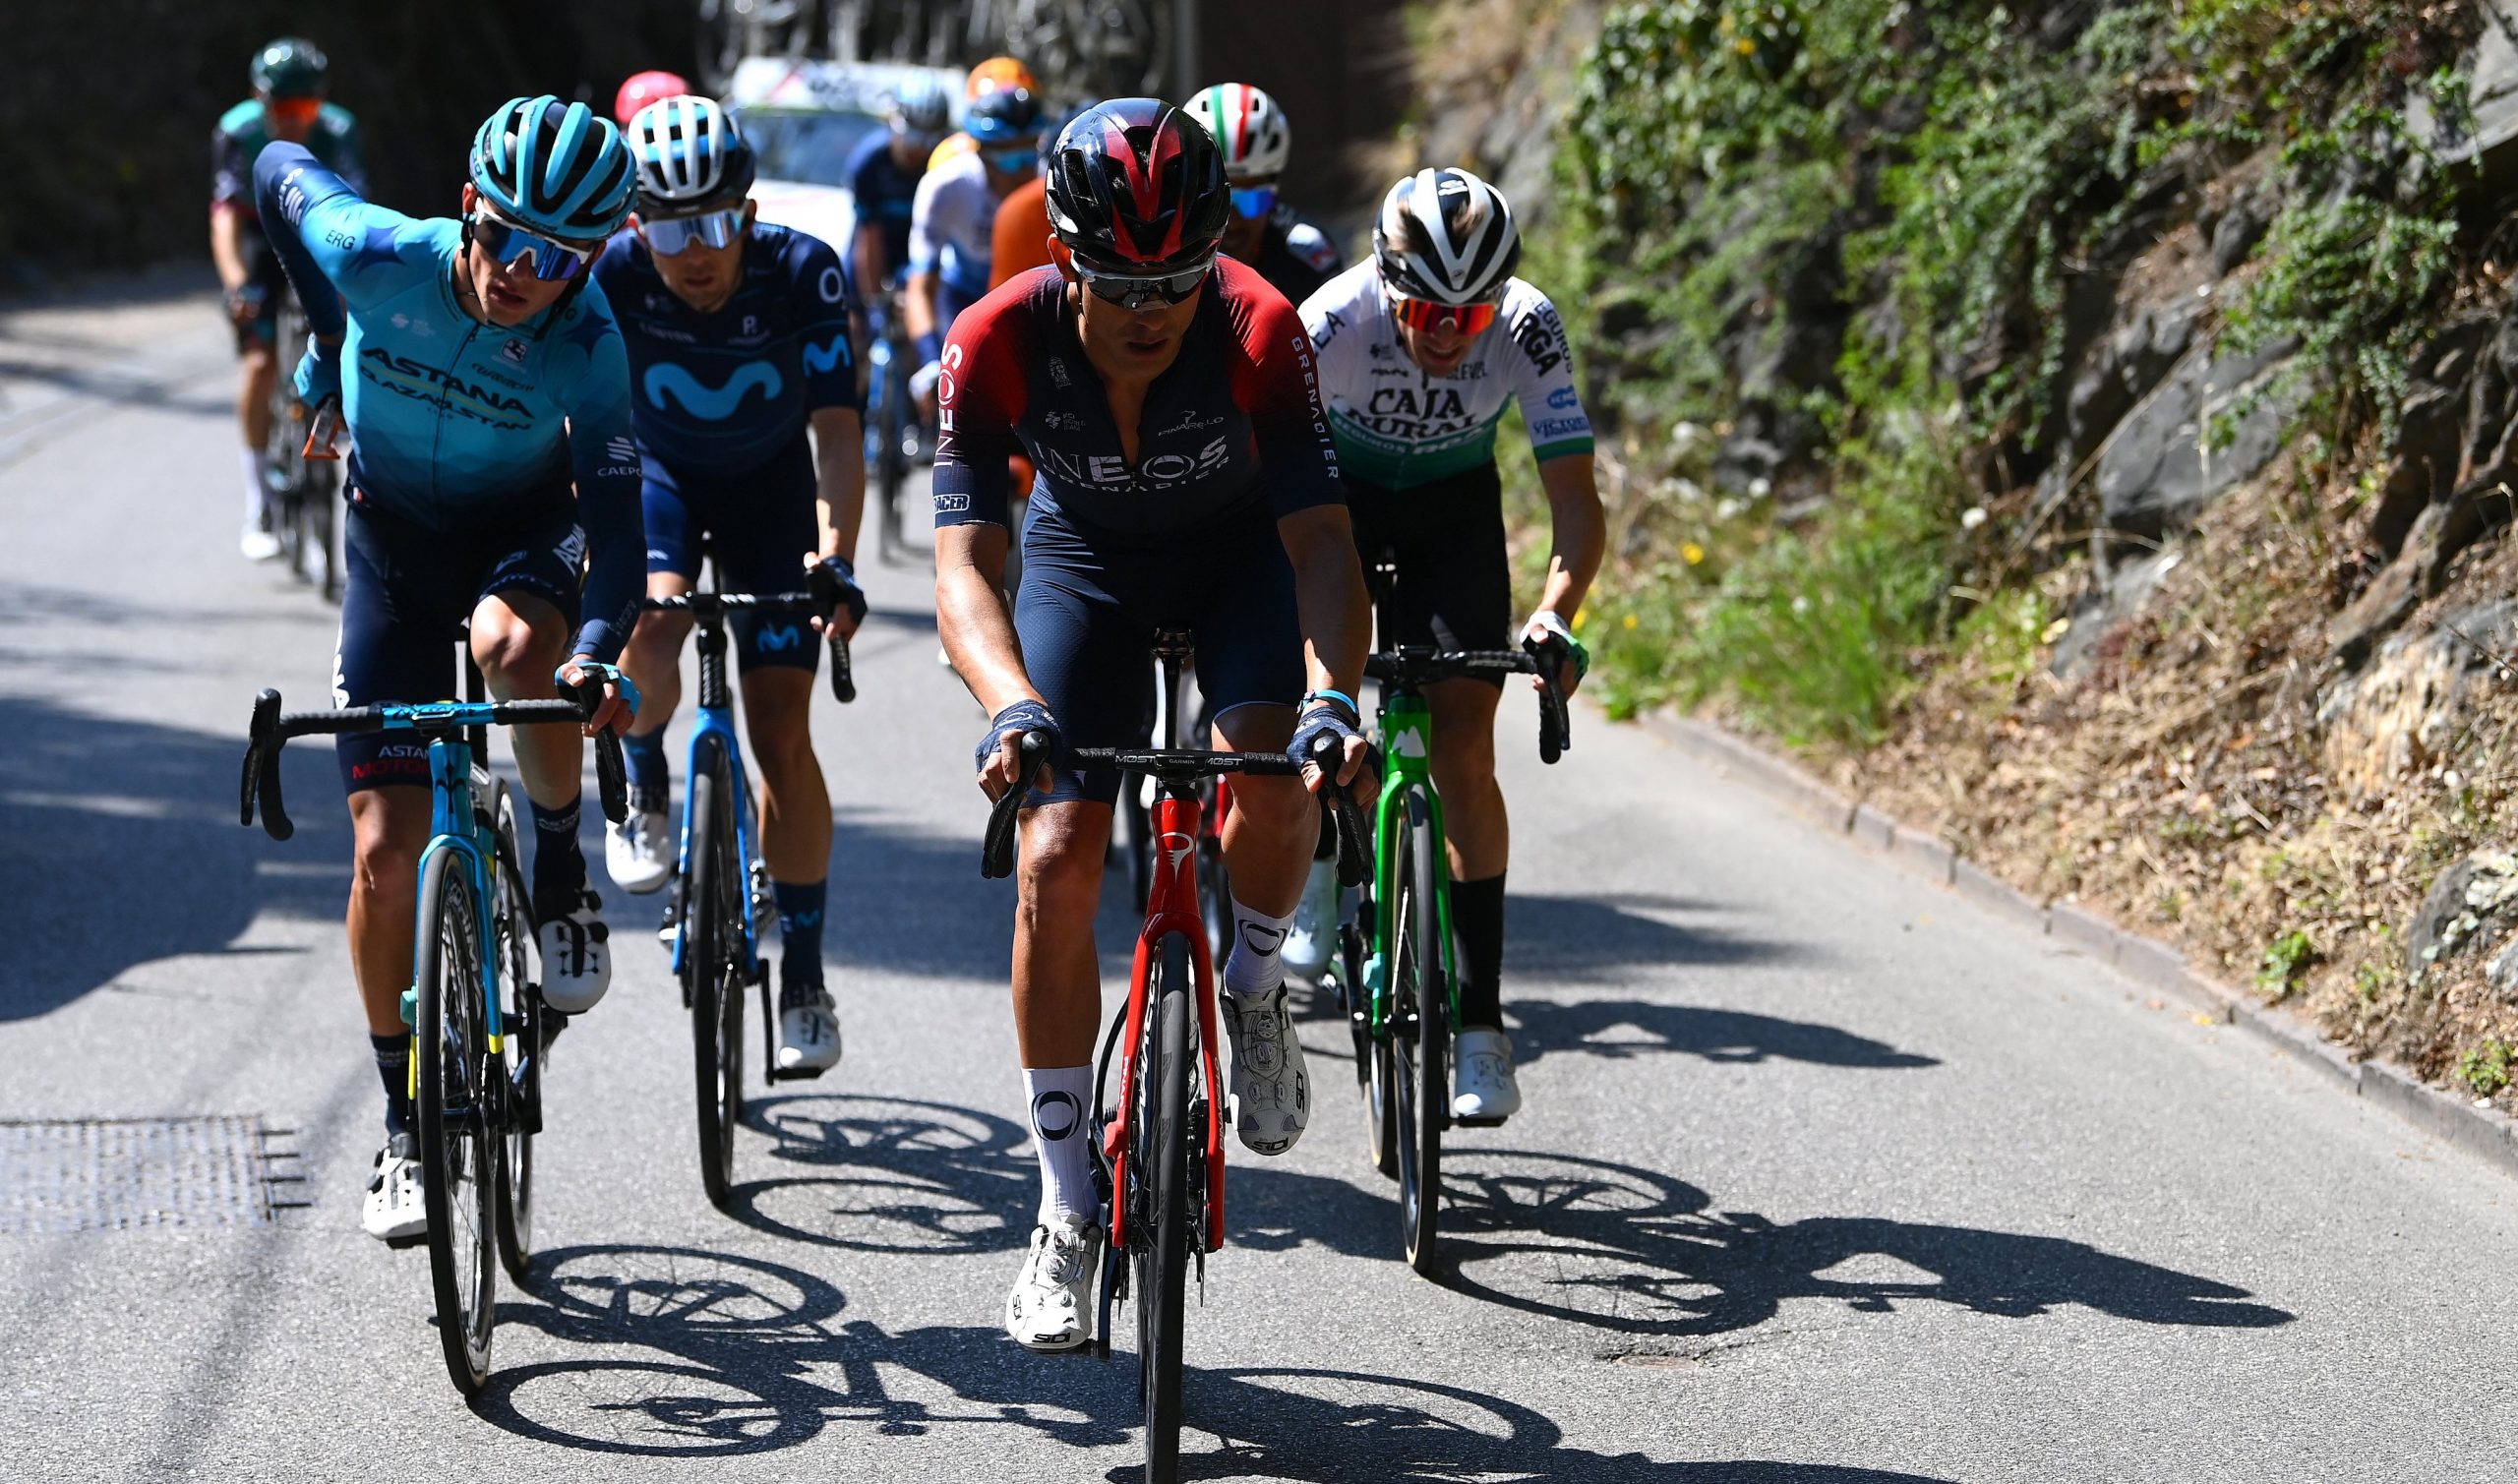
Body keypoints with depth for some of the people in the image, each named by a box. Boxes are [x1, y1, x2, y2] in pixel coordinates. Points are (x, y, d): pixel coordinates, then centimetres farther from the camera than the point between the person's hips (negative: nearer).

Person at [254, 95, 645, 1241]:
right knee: (386, 850, -6)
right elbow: (279, 170, -5)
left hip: (525, 528, -1)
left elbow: (615, 510, -34)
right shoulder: (378, 259, -25)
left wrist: (599, 652, -52)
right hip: (396, 542, 1)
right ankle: (404, 1125, 9)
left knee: (515, 646, -39)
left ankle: (561, 870, -11)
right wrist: (327, 344, 3)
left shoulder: (585, 343, -26)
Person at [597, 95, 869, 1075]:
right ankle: (644, 786, 3)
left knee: (781, 734, -8)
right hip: (659, 469, 1)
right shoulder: (612, 275, -27)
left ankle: (804, 974, 3)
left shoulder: (803, 273, -28)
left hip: (771, 482, -1)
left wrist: (835, 554, -43)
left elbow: (835, 427, -29)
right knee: (649, 633, -31)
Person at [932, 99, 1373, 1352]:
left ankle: (1252, 993, 5)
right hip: (1084, 562, 1)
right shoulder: (997, 343, -31)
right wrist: (1011, 708, -54)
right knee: (1055, 864, -13)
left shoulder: (1258, 330, -32)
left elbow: (1320, 538, -35)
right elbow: (964, 561, -35)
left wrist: (1332, 698, -52)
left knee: (1271, 778, -30)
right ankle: (1067, 1214, 0)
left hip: (1240, 557, -1)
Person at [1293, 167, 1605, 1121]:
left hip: (1455, 508, 0)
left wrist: (1554, 617, -47)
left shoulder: (1526, 329, -30)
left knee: (1463, 748, -10)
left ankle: (1480, 1021, -6)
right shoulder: (1334, 320, -33)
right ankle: (1320, 852, 13)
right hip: (1339, 492, 0)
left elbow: (1576, 500, -30)